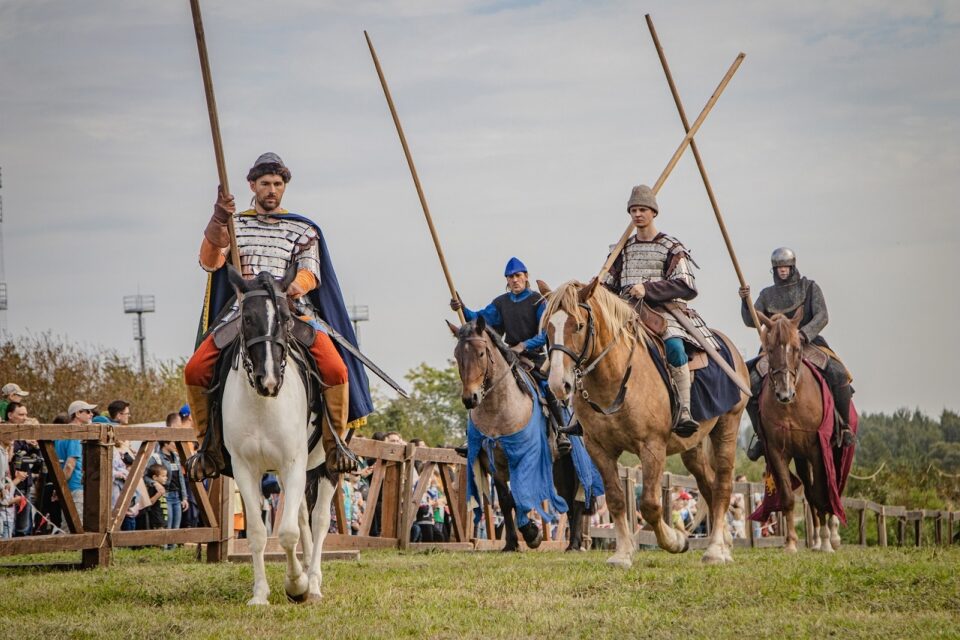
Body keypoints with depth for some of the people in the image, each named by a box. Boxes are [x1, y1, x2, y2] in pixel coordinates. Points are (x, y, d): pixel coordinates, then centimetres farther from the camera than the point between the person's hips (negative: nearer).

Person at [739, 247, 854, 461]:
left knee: (838, 374, -30)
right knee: (749, 382, -19)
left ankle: (845, 426, -13)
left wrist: (804, 333, -25)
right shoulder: (767, 295, 12)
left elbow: (821, 317, -6)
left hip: (810, 344, -2)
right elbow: (751, 321, 3)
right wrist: (745, 301, -16)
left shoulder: (810, 288, 5)